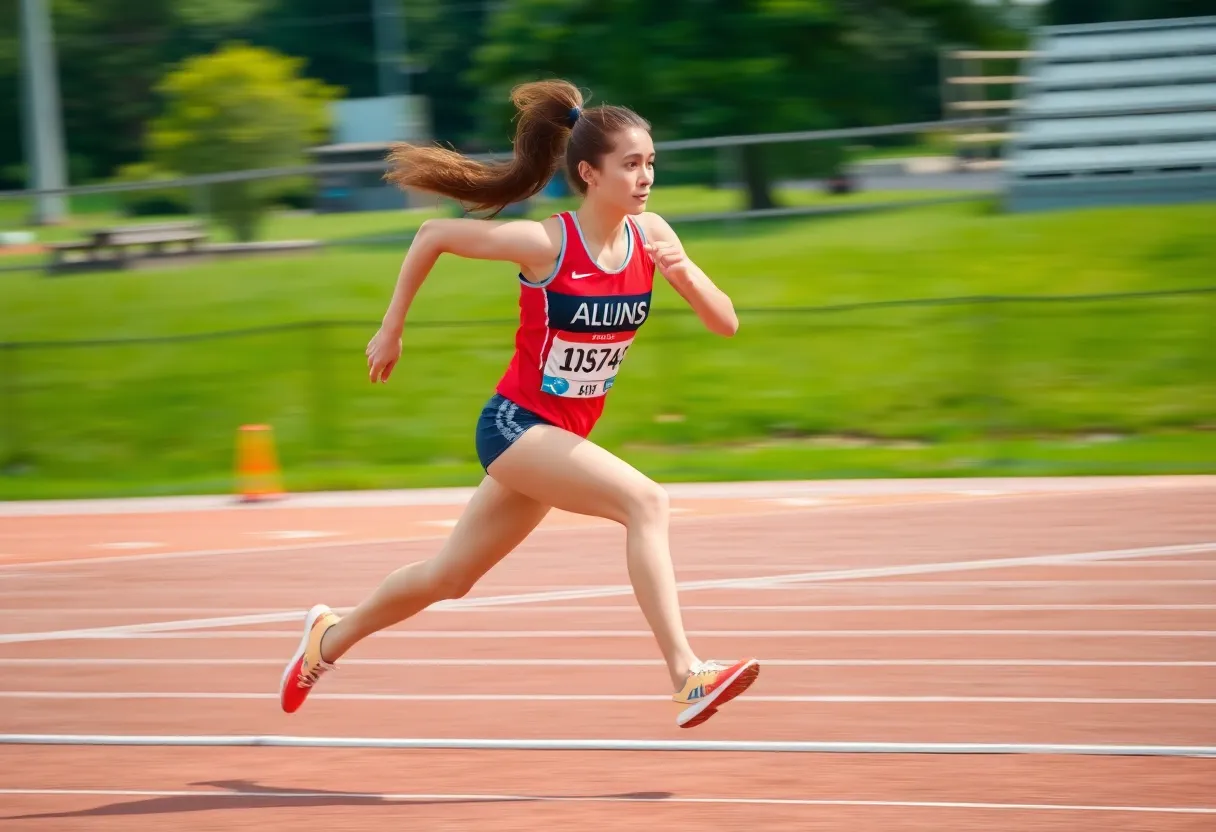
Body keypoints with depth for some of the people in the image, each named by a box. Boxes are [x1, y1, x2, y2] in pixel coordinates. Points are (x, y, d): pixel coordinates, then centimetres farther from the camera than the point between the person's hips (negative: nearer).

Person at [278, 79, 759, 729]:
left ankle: (331, 637, 43)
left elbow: (725, 323, -5)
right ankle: (687, 677, -33)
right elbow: (432, 235, -8)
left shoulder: (650, 235, -5)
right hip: (514, 425, -7)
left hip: (563, 438, 7)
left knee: (449, 578, 20)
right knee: (645, 501, -29)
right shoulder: (543, 243, -20)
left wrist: (684, 274, -25)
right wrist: (391, 329, -1)